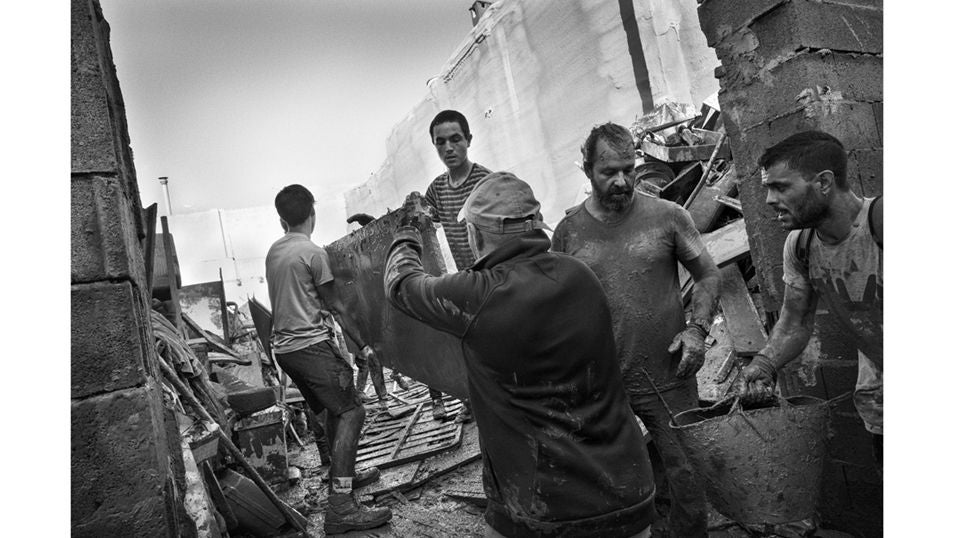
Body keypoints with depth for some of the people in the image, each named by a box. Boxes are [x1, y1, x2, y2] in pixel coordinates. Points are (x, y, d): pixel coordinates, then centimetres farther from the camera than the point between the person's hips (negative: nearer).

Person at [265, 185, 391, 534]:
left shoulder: (273, 252, 12)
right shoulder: (313, 253, -11)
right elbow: (335, 307, -10)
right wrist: (363, 345, -3)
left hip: (283, 345, 9)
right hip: (311, 344, -9)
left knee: (336, 410, 19)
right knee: (350, 411, -10)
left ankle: (344, 476, 29)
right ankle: (340, 506, -17)